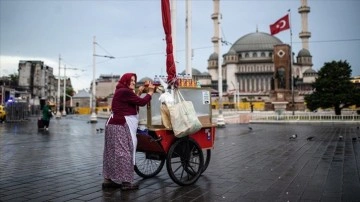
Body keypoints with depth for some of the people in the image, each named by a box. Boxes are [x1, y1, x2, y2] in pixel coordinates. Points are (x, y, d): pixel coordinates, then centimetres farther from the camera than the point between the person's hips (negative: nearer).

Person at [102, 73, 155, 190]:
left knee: (113, 152, 12)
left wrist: (138, 93, 15)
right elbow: (141, 102, -14)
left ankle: (108, 179, 19)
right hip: (121, 126, -11)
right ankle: (126, 182, -2)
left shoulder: (121, 91, 18)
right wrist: (150, 92, -1)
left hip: (115, 124, 11)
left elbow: (132, 104, 16)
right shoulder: (125, 92, -14)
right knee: (124, 152, -7)